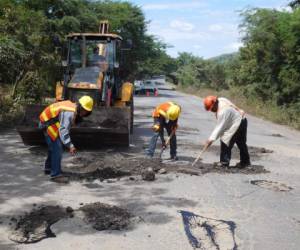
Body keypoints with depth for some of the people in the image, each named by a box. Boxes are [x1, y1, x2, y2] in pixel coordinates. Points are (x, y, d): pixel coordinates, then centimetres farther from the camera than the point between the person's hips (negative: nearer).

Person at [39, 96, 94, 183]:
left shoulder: (73, 107, 2)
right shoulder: (69, 113, -28)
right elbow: (63, 130, -35)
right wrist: (70, 146, -40)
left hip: (50, 123, 10)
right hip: (48, 124, -10)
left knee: (53, 147, 22)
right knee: (57, 148, -12)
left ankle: (49, 168, 39)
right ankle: (55, 174, -10)